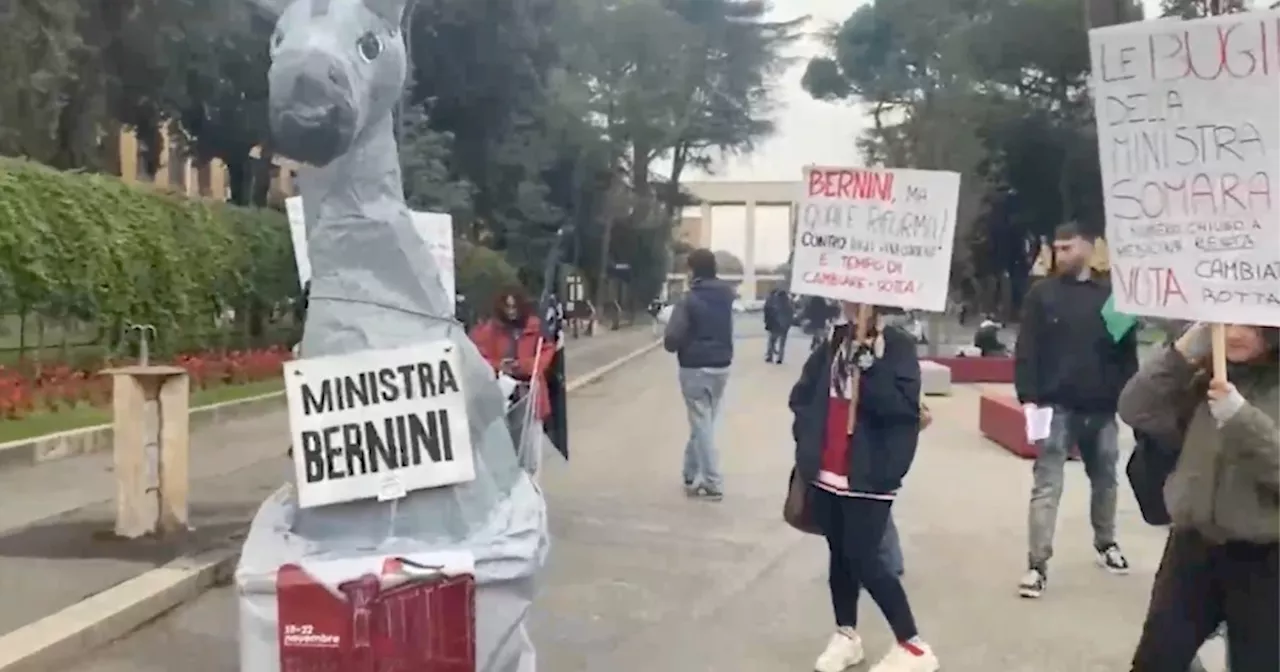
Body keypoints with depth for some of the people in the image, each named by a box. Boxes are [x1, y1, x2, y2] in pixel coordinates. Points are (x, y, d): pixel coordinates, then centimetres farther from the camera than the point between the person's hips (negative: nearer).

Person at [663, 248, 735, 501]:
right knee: (703, 423, 17)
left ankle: (713, 484, 0)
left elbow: (671, 340, -18)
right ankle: (692, 475, 25)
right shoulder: (726, 294, 2)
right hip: (721, 366, 6)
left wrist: (671, 341, 2)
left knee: (701, 425, 0)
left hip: (695, 368, -6)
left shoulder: (688, 300, -16)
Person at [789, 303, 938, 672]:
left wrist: (868, 368, -26)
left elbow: (902, 405, -18)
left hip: (870, 475, -5)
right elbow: (802, 396, 14)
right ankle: (846, 634, 31)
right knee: (840, 556, 15)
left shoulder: (899, 346, -8)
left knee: (864, 560, -6)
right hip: (827, 473, 6)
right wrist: (807, 439, 3)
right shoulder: (832, 345, 8)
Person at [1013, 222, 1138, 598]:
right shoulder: (1042, 294, -1)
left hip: (1102, 409, 3)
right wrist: (1028, 396, -14)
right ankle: (1038, 564, -3)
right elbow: (1026, 350, -5)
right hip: (1056, 407, -3)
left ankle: (1105, 544, 40)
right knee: (1046, 486, -5)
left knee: (1105, 480, 19)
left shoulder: (1110, 296, 5)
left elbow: (1127, 352, 7)